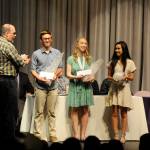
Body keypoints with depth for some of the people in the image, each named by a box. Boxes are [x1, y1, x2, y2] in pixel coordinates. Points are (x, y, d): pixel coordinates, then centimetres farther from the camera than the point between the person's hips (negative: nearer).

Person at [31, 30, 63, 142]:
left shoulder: (57, 53, 10)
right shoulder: (36, 54, 4)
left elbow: (60, 68, 10)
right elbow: (33, 70, 1)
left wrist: (56, 74, -10)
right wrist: (39, 78, -15)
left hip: (53, 86, 2)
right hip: (40, 86, -1)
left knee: (52, 112, 5)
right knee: (39, 112, -1)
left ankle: (52, 135, 9)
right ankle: (38, 135, 3)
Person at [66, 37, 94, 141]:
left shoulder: (89, 59, 10)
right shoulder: (71, 59, 2)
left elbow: (92, 73, 10)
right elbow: (68, 74, -2)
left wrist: (92, 78, -11)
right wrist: (76, 77, -19)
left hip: (86, 86, 3)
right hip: (75, 86, -2)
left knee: (85, 110, 2)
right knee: (74, 110, -2)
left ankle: (83, 134, 8)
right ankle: (76, 134, 1)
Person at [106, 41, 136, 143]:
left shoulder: (130, 62, 1)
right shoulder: (112, 62, 7)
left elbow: (132, 77, 4)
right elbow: (109, 76, 10)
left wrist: (126, 77, -17)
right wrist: (113, 78, -11)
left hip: (124, 89, -1)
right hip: (114, 88, 2)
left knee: (123, 113, 1)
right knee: (115, 113, -1)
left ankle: (123, 136, 6)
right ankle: (116, 135, 3)